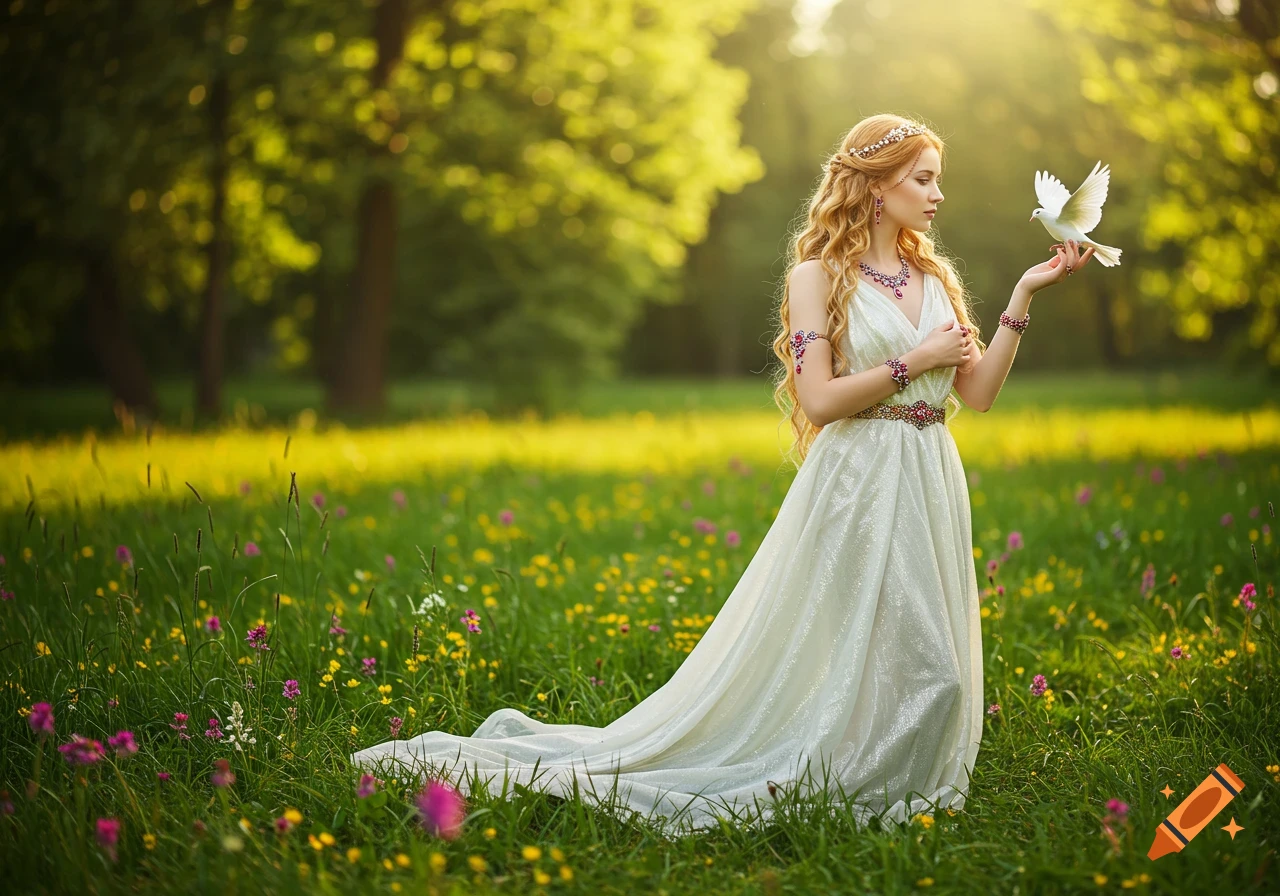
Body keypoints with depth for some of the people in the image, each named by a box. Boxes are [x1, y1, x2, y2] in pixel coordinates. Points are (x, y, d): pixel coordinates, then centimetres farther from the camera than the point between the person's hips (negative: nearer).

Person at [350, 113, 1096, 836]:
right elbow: (820, 401, -13)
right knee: (850, 653, -6)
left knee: (927, 661, 7)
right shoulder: (818, 276, -4)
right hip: (856, 486, -6)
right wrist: (913, 361, -12)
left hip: (930, 485, 6)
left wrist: (1024, 297, 4)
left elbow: (979, 393, 9)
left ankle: (884, 792, 20)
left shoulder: (936, 276, 13)